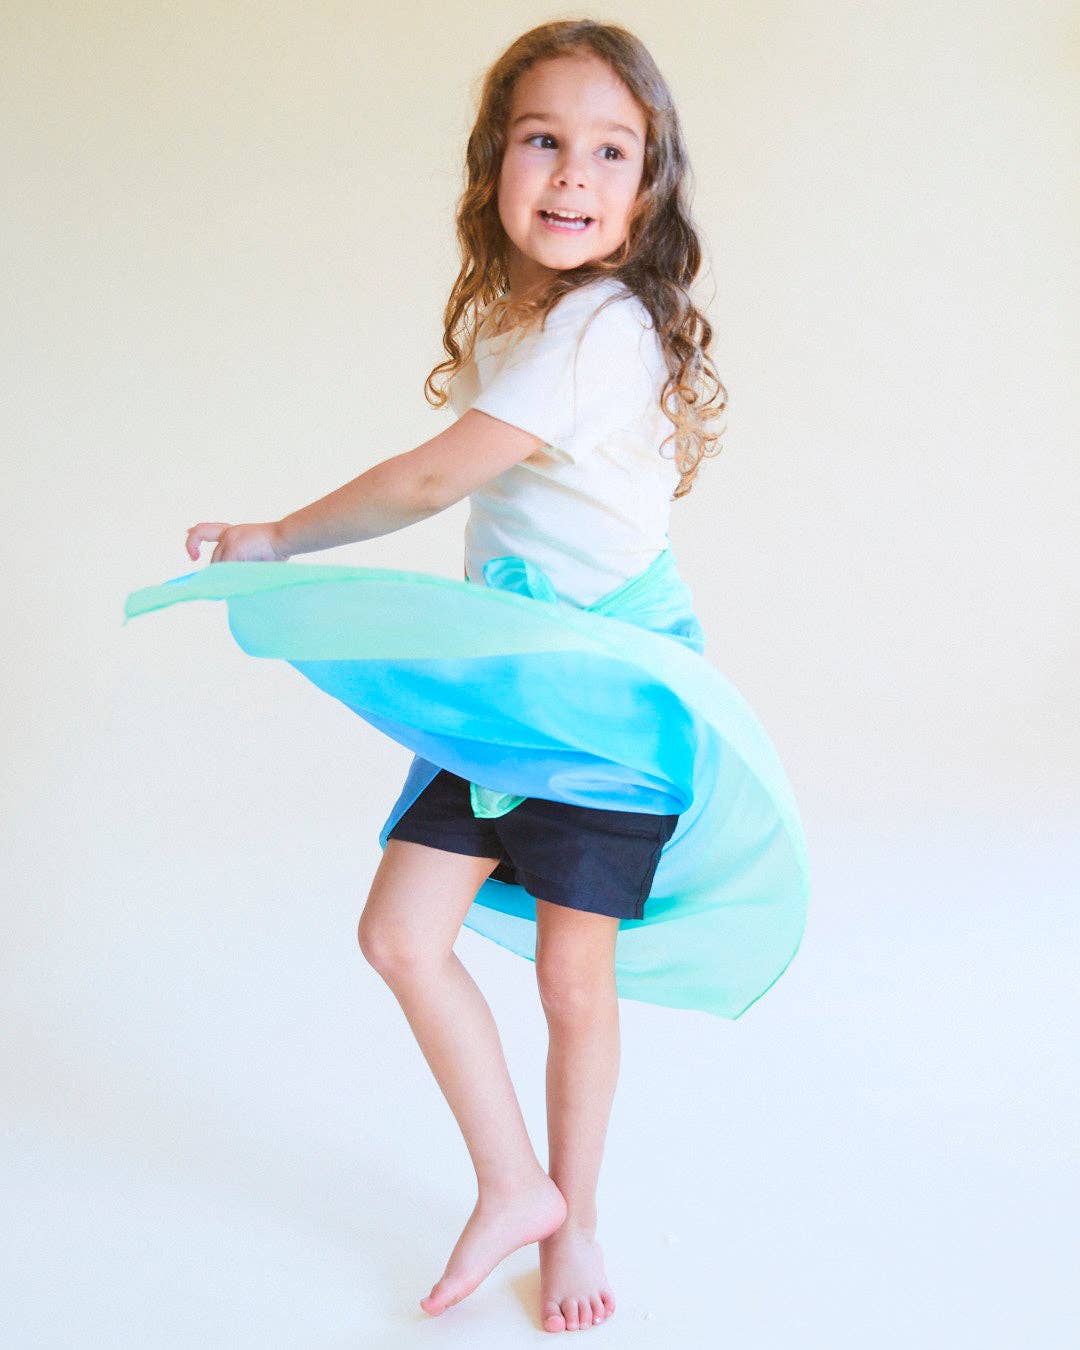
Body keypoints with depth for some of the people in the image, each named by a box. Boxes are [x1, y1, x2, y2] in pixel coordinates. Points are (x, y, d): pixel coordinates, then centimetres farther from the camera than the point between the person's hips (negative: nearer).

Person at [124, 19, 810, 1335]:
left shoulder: (605, 327, -20)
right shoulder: (505, 324, 8)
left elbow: (434, 477, -18)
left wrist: (275, 541, -5)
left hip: (611, 694, -7)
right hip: (504, 689, 8)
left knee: (573, 981, 4)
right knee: (400, 932, 2)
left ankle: (572, 1219, 28)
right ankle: (513, 1184, 19)